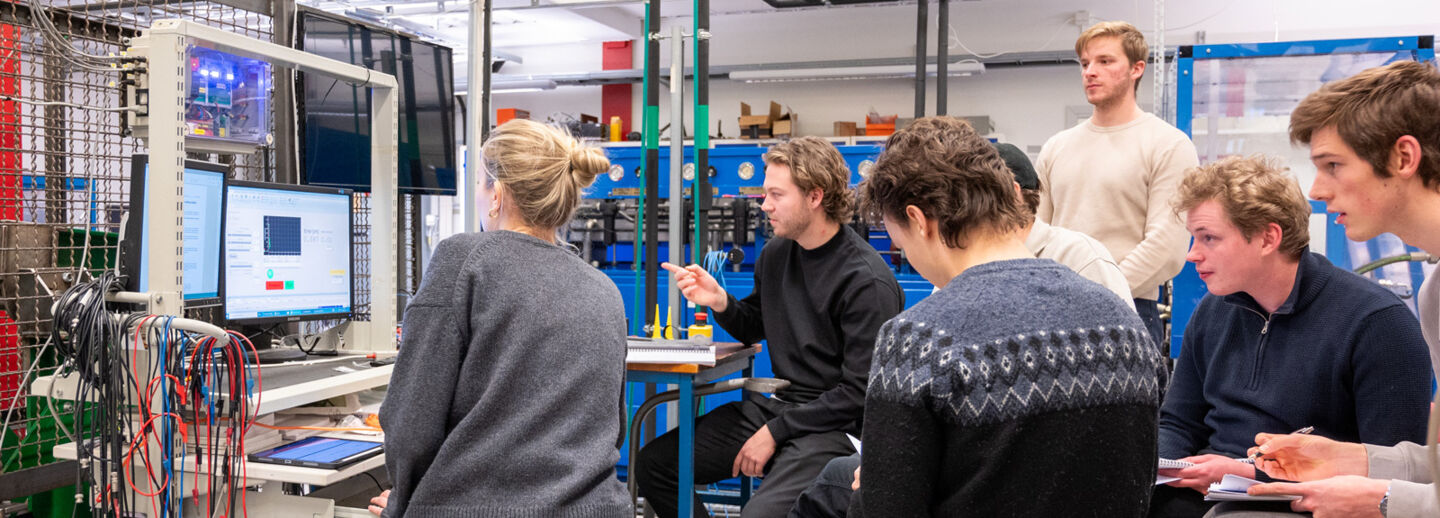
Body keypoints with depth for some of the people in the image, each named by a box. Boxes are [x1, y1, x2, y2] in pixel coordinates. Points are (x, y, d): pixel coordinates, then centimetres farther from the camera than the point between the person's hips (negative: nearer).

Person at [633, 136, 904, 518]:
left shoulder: (868, 281, -17)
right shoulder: (776, 253, 5)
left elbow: (859, 392, -17)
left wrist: (776, 431, -15)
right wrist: (720, 303, -3)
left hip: (835, 425, -7)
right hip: (778, 403, 8)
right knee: (653, 463, 0)